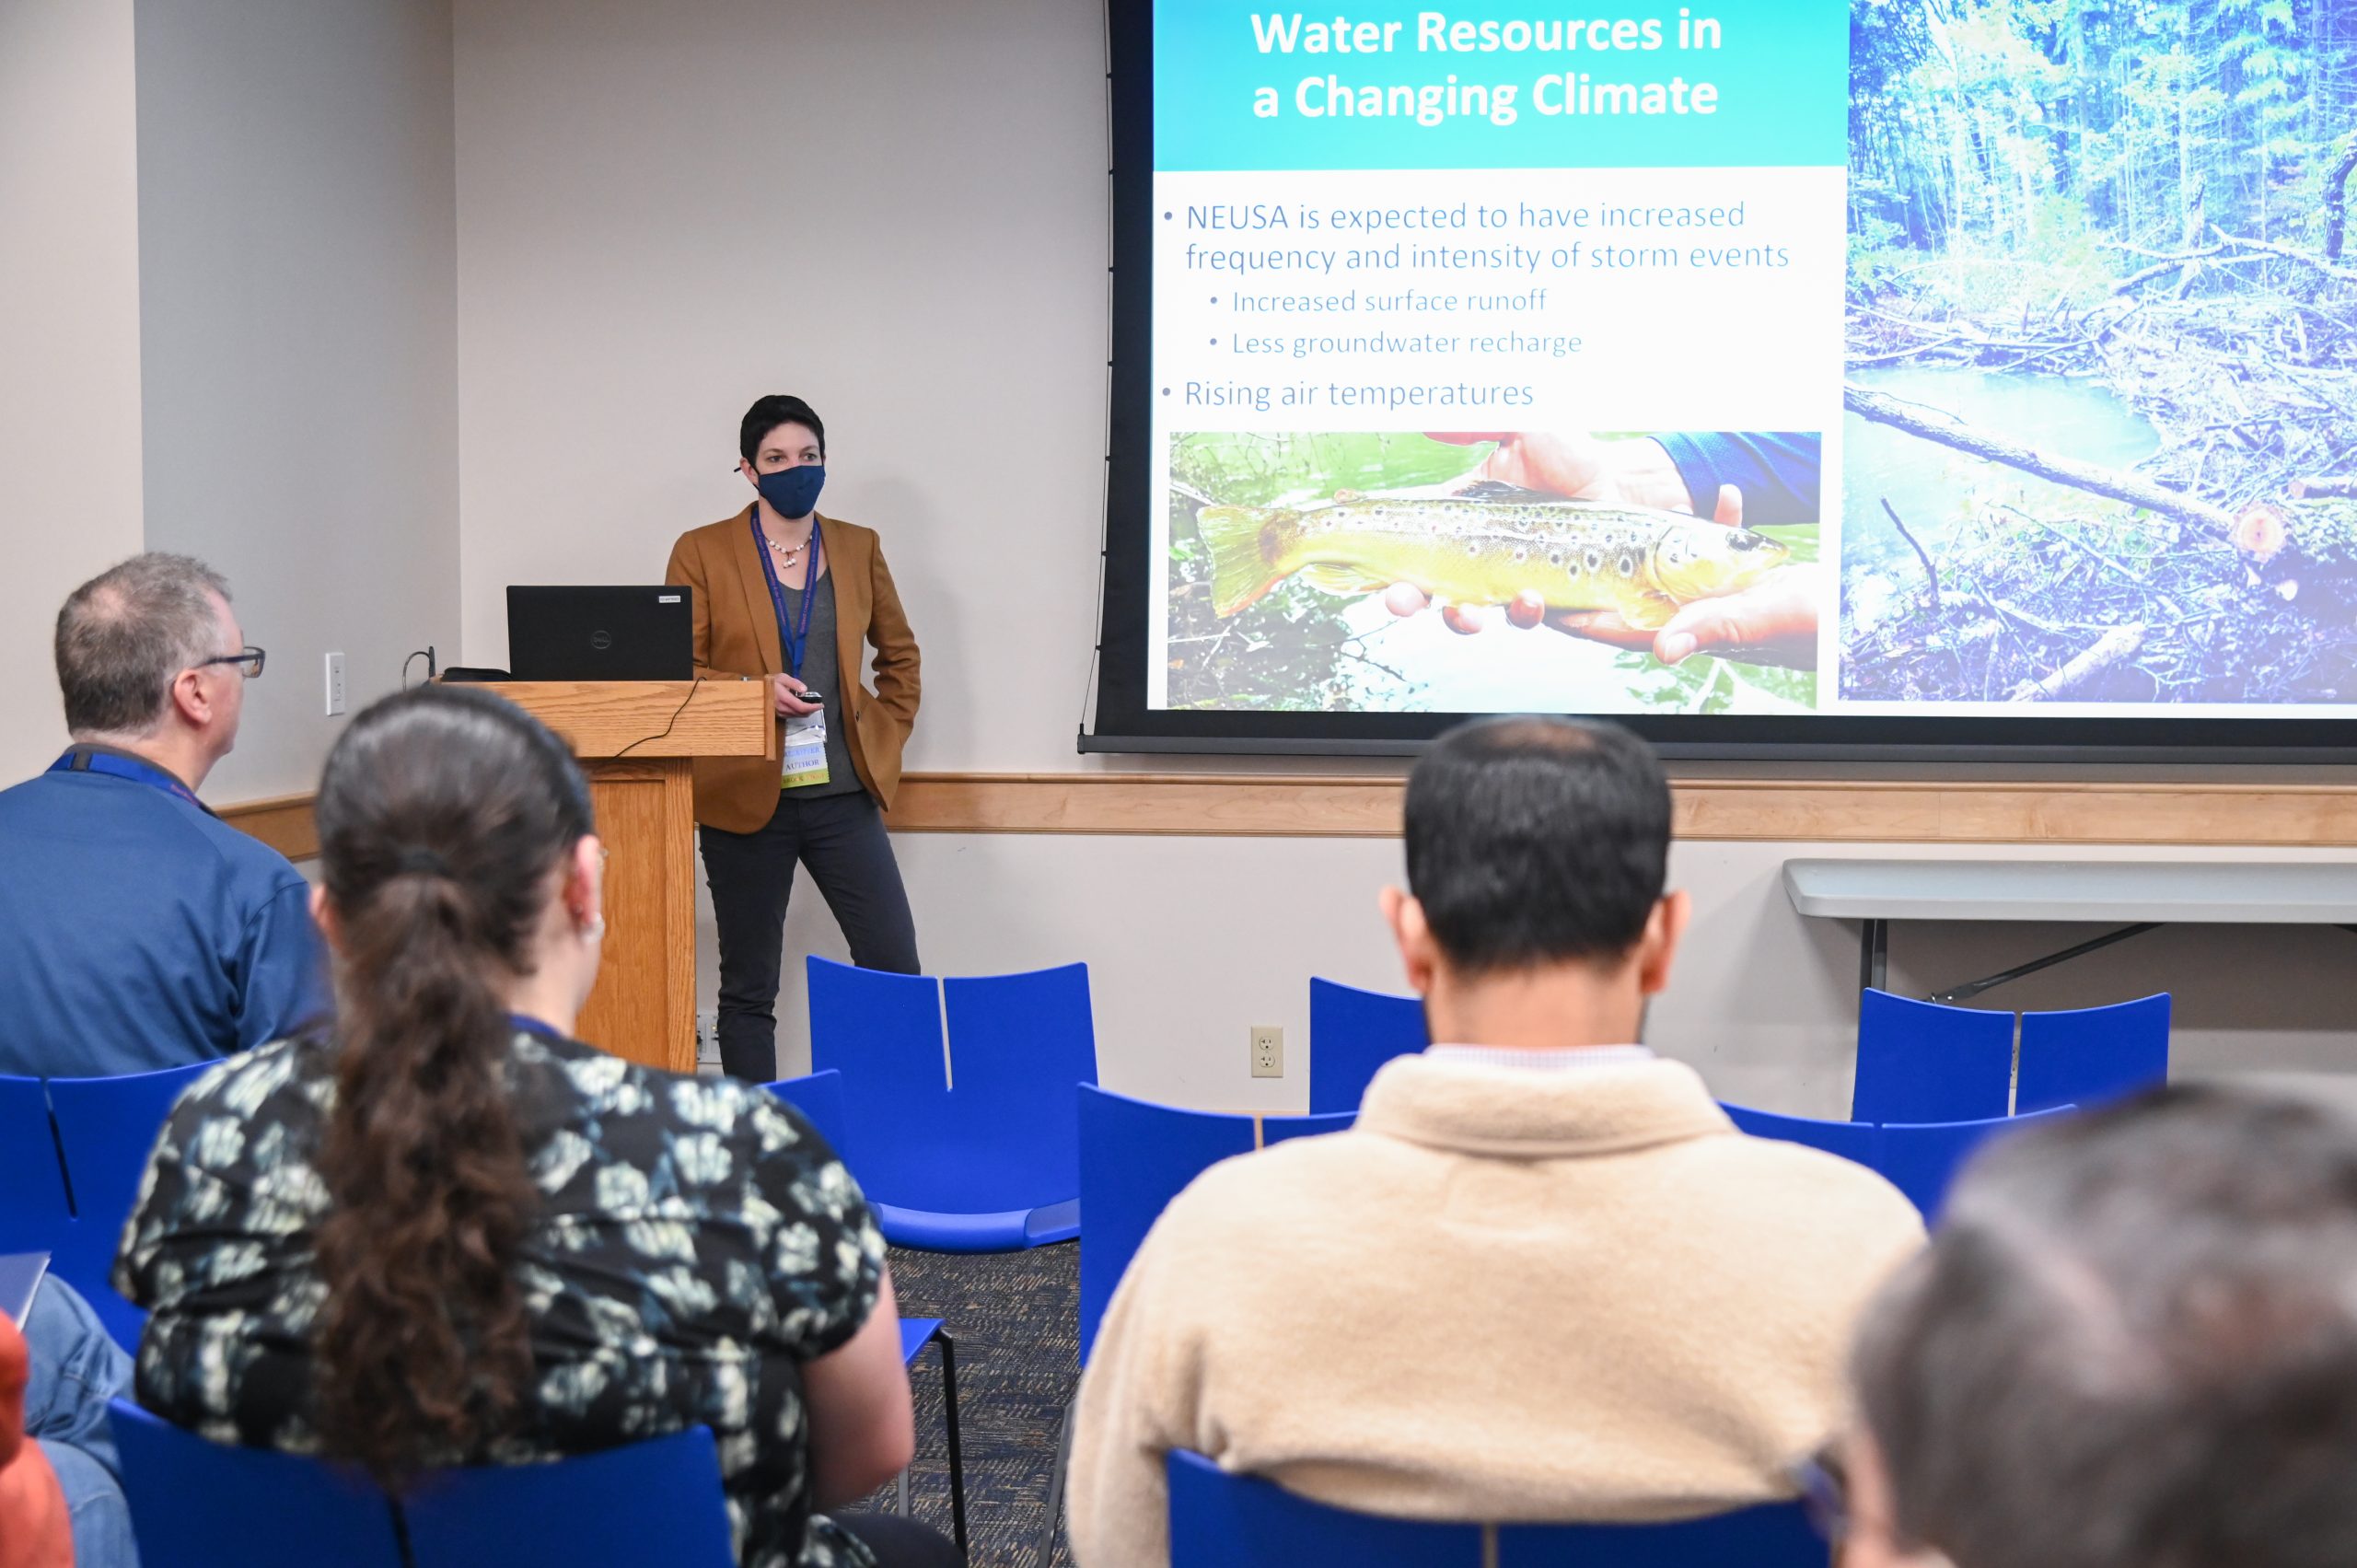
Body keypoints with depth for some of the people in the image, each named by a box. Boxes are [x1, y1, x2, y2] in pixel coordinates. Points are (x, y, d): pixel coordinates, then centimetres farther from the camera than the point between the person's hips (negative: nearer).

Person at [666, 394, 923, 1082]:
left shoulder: (859, 547, 10)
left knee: (895, 966, -3)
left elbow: (900, 652, 21)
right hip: (745, 795, -2)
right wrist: (755, 690, -16)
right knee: (748, 986, 5)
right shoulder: (701, 552, 1)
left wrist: (887, 734, 9)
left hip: (843, 793, 2)